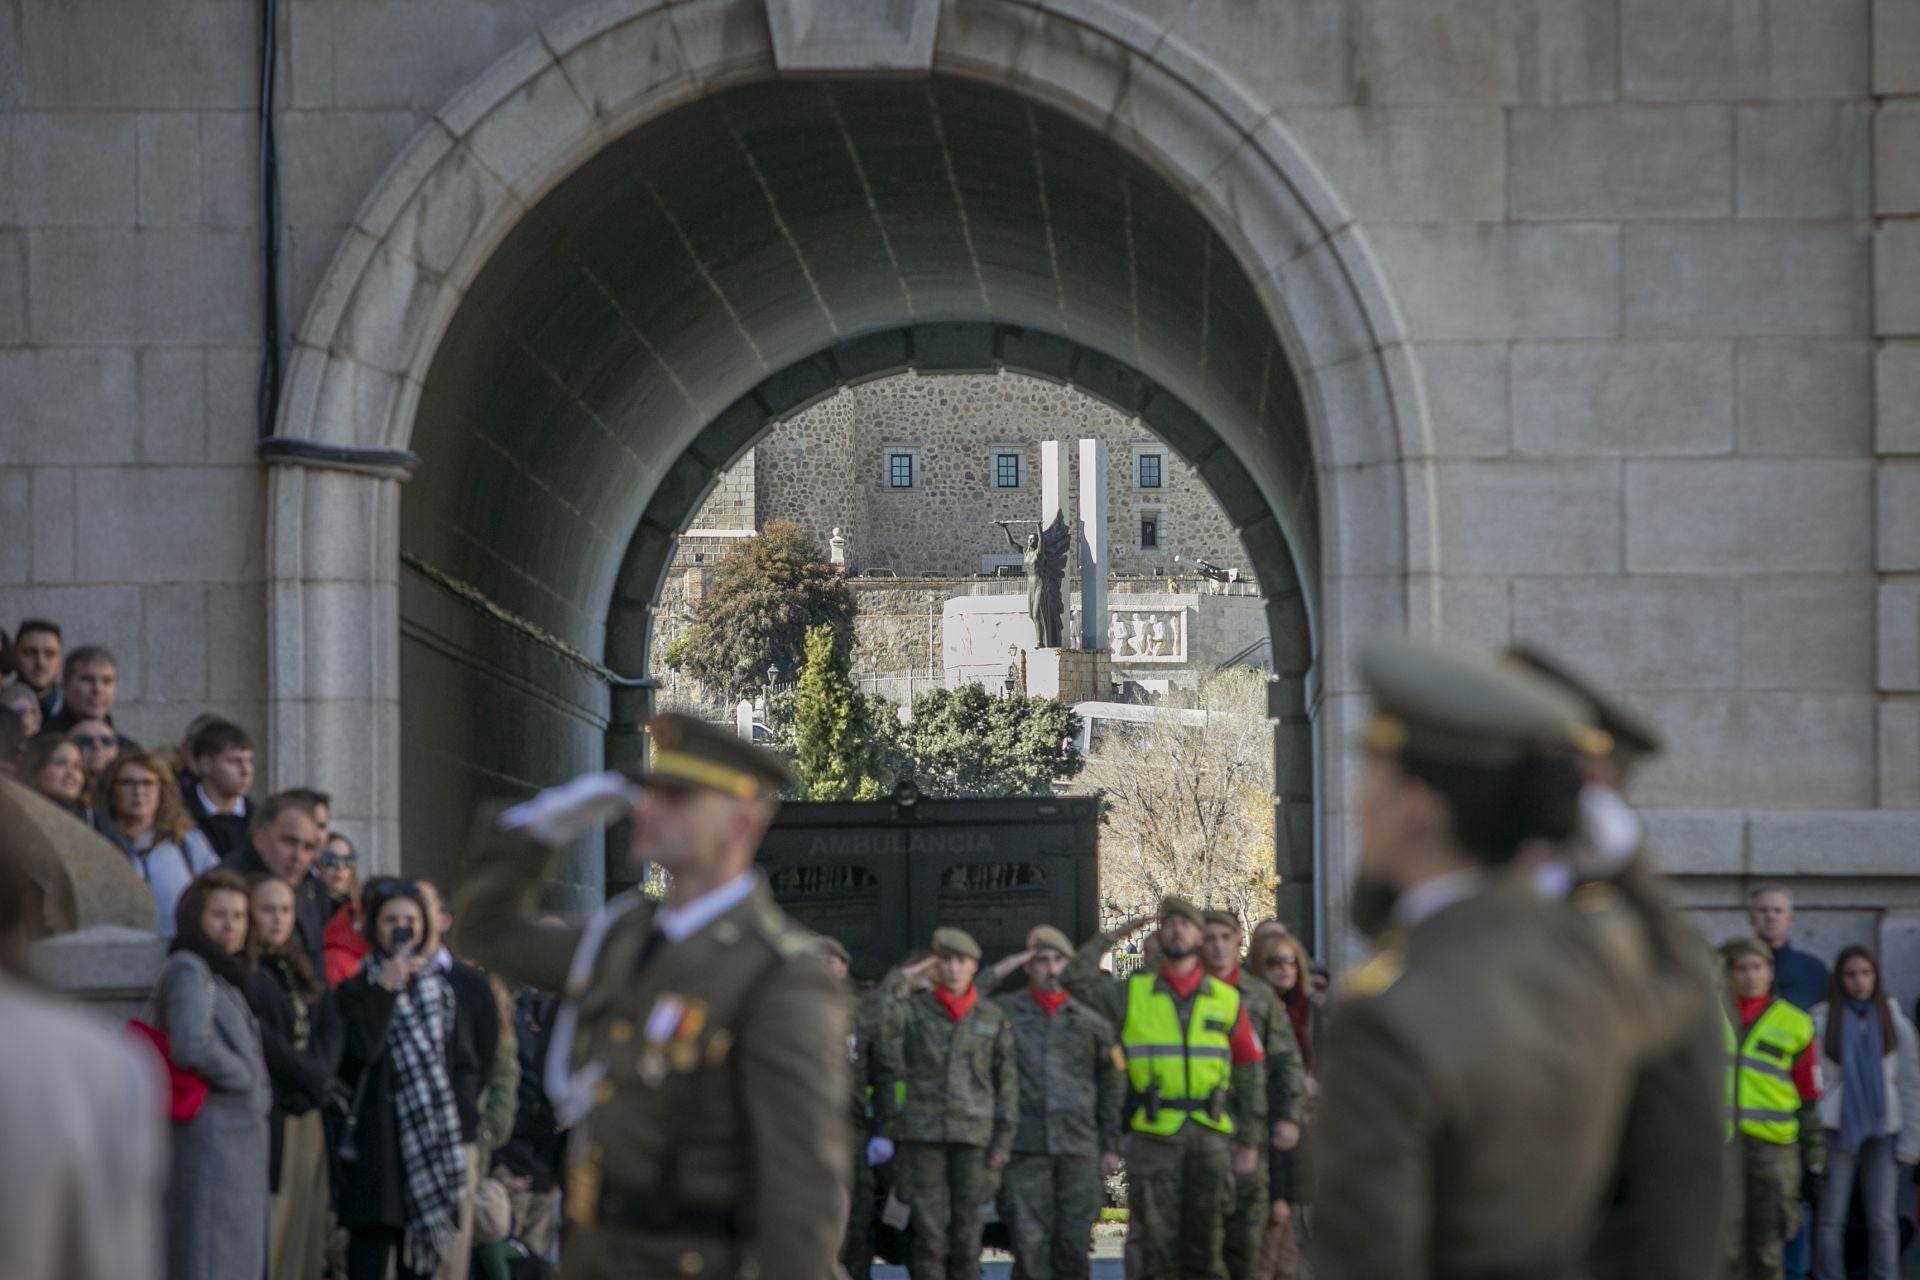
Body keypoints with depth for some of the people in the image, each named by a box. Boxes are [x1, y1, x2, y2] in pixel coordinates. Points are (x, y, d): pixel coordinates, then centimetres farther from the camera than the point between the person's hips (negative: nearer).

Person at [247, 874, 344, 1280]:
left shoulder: (300, 971, 20)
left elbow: (332, 1030, 9)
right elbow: (262, 1040, -14)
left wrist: (317, 1074, -9)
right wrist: (313, 1077, -6)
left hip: (310, 1119, 7)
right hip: (268, 1115, -7)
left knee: (305, 1240, 5)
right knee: (267, 1242, -11)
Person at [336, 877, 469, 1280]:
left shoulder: (439, 988, 14)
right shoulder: (358, 990, -2)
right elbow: (360, 1050, -19)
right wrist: (386, 989, -17)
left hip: (432, 1140, 5)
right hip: (378, 1140, -5)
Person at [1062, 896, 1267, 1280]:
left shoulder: (1227, 1000, 9)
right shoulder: (1133, 994, 9)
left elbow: (1250, 1073, 9)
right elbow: (1075, 977, 3)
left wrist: (1249, 1143, 4)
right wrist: (1112, 937, 7)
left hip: (1210, 1136, 1)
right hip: (1153, 1136, -1)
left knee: (1205, 1246, 4)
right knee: (1158, 1244, -2)